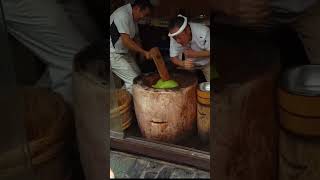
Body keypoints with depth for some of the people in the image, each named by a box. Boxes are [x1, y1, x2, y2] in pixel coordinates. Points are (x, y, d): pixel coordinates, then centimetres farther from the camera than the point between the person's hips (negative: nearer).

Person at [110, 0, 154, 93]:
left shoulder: (133, 17, 8)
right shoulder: (123, 15, -23)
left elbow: (135, 37, 16)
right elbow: (126, 41, -28)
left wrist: (142, 52, 0)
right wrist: (144, 52, -25)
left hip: (124, 52, 10)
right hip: (113, 54, -10)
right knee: (133, 80, -13)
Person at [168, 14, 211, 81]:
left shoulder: (203, 32, -34)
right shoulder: (175, 36, -24)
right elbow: (173, 57, -17)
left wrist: (195, 54, -37)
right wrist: (183, 63, -37)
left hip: (207, 62, -2)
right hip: (190, 63, 2)